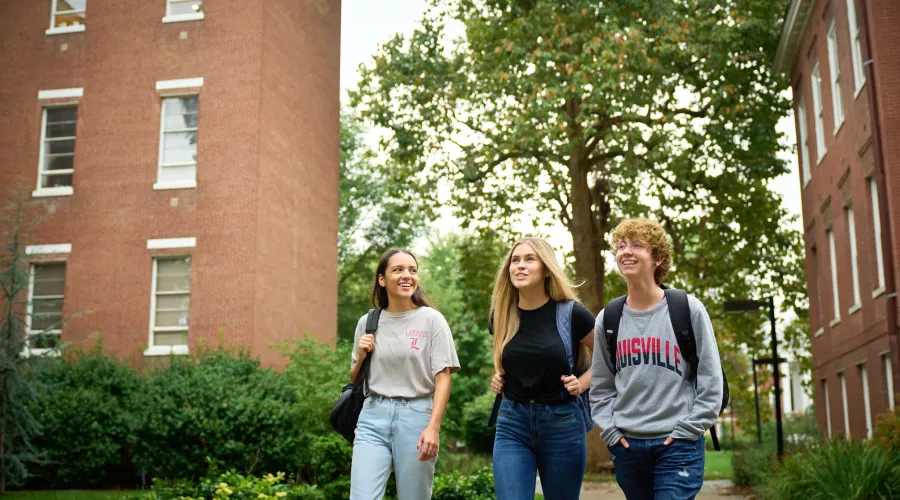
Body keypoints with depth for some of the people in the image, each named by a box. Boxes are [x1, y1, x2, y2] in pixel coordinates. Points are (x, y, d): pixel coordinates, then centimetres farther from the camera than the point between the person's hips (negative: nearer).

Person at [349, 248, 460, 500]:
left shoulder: (431, 319, -1)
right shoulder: (367, 323, 8)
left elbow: (442, 378, -6)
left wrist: (433, 427, -16)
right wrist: (361, 357, -2)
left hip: (416, 415, -2)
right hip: (373, 416, 2)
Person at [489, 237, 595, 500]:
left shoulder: (571, 313, -9)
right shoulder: (502, 315, 2)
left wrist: (583, 382, -9)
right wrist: (498, 377, 4)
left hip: (561, 423, -2)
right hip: (512, 424, 2)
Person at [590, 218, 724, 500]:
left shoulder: (688, 310, -3)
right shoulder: (607, 319, 6)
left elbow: (711, 380, -3)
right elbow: (600, 385, 12)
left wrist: (686, 431, -9)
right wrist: (609, 430, 1)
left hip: (678, 445, -3)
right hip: (626, 445, 4)